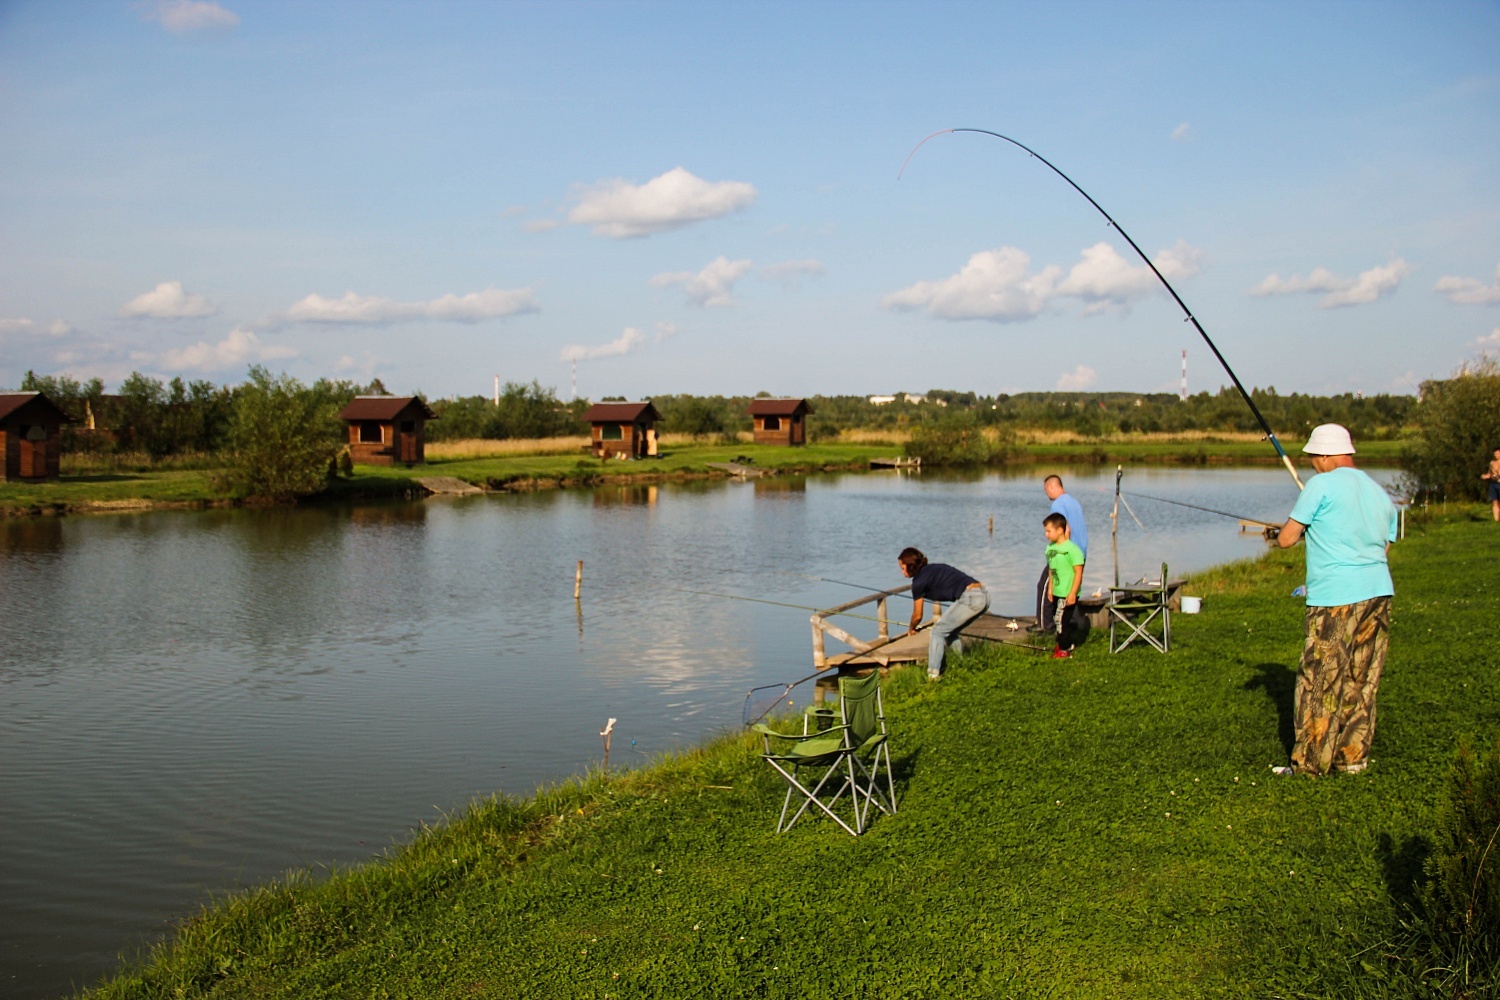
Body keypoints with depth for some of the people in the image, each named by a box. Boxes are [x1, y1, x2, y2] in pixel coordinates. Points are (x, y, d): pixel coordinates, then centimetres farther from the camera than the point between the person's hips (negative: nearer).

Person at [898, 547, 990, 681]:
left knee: (938, 631, 3)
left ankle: (933, 674, -3)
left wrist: (911, 630, 32)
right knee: (950, 631, 22)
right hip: (983, 596, 8)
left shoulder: (919, 581, 0)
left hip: (970, 598, -8)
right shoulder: (934, 568, 23)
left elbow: (917, 616, 11)